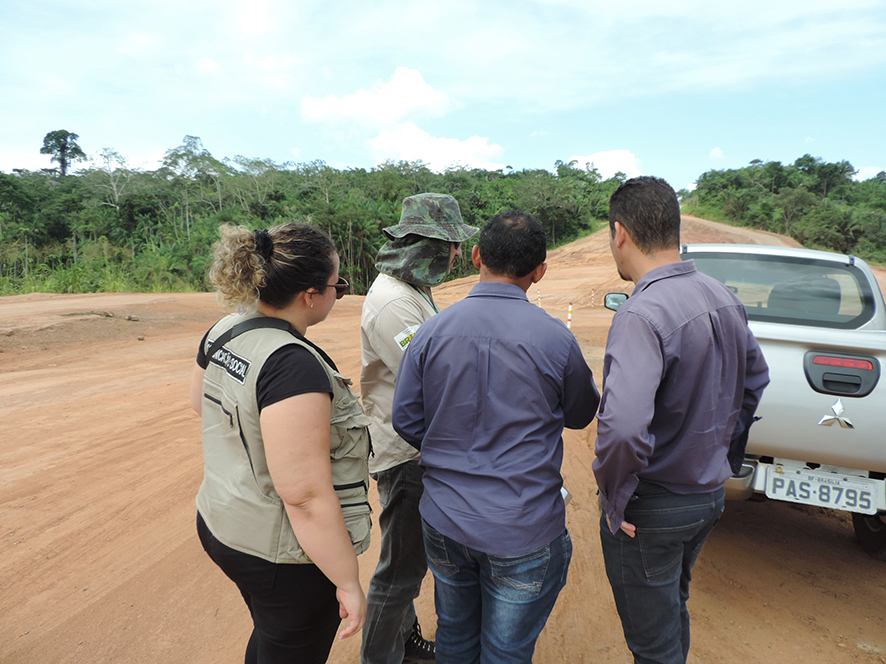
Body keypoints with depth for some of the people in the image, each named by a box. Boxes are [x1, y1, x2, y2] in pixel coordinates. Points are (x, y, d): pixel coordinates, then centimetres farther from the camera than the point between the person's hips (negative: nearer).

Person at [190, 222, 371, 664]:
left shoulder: (223, 333, -4)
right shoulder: (294, 364, -32)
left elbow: (200, 403, 16)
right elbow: (305, 495, -30)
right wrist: (348, 583, -20)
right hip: (281, 556, -8)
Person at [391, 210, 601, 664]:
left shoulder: (431, 332, -9)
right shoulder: (555, 339, -16)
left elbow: (406, 420, -1)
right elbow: (580, 415, 2)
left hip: (444, 522, 3)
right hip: (523, 533, -3)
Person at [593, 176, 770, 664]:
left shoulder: (642, 316, -29)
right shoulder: (723, 299, 0)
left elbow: (623, 427, -40)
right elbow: (754, 379, 14)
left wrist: (614, 500, -23)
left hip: (652, 511, -8)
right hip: (710, 494, 8)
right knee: (673, 610, 30)